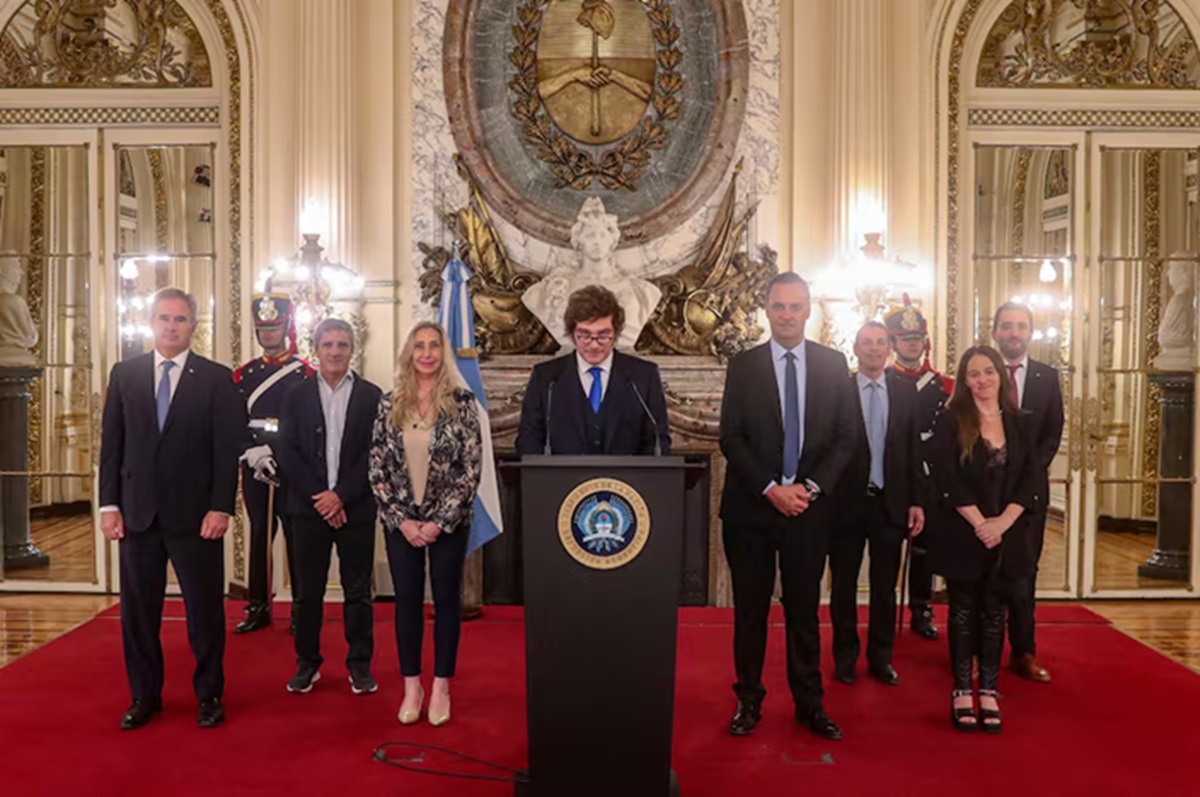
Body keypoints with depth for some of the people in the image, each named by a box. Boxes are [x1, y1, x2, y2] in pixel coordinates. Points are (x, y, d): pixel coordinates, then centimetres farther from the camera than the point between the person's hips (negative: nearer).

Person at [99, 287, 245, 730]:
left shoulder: (217, 378, -1)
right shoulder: (124, 374, 8)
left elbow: (228, 450, -5)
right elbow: (111, 444, 8)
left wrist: (220, 508, -11)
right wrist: (109, 504, 1)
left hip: (195, 515, -3)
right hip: (137, 513, 3)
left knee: (205, 609, 5)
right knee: (137, 609, 10)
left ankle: (208, 695, 21)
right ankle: (145, 696, 26)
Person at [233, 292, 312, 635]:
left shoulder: (305, 373, 0)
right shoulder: (243, 374, 9)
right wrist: (251, 452, -12)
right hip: (253, 469, 3)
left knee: (297, 537, 3)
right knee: (259, 535, 10)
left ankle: (302, 609, 11)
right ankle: (258, 607, 20)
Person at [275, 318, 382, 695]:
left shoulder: (371, 395, 2)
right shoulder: (296, 395, 6)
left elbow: (374, 455, -4)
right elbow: (288, 453, 0)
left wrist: (341, 495, -12)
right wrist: (319, 496, -10)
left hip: (356, 508, -1)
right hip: (309, 507, 1)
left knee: (358, 590, 6)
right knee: (308, 591, 8)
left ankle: (360, 664, 16)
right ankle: (307, 663, 21)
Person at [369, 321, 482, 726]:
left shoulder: (462, 401, -7)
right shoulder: (390, 404, 1)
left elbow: (472, 468, -9)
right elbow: (377, 467, 1)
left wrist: (440, 522, -12)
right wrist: (401, 520, -7)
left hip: (448, 520, -2)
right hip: (401, 522, 2)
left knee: (446, 599, 7)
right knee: (407, 599, 9)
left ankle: (441, 687, 21)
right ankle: (411, 686, 23)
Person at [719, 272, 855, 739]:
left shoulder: (833, 364, 5)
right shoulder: (743, 366, 1)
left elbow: (844, 436, 4)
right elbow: (730, 438, -3)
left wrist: (811, 487, -9)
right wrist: (771, 488, -13)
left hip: (810, 507, 1)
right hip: (751, 507, 0)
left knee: (804, 610, 10)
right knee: (750, 610, 8)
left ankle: (809, 703, 22)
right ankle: (749, 701, 21)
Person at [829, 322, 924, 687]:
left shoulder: (906, 391, 4)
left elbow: (914, 449, 4)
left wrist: (916, 501, 1)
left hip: (891, 503, 2)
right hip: (846, 502, -2)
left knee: (885, 586, 12)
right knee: (844, 585, 11)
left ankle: (881, 657, 28)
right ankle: (845, 657, 26)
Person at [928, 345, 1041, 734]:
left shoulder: (1017, 423, 6)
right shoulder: (951, 421, -4)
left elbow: (1031, 478, 0)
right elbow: (946, 480, -11)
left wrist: (1002, 522, -12)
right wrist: (979, 523, -16)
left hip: (1008, 534, 3)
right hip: (962, 533, -3)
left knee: (994, 611, 8)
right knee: (964, 609, 6)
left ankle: (988, 692, 17)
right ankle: (962, 691, 15)